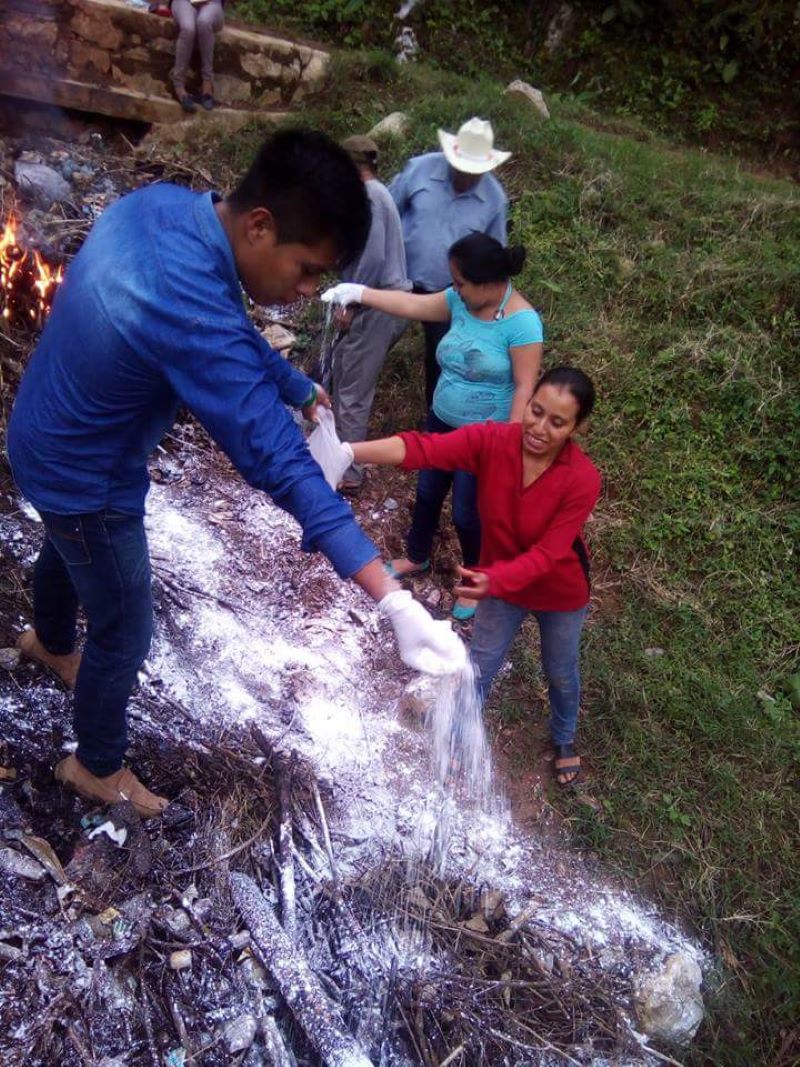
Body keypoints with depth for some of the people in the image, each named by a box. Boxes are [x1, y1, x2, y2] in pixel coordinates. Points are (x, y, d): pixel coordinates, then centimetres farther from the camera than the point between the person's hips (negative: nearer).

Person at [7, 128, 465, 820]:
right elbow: (280, 462, -43)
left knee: (68, 550, 36)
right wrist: (393, 600, -44)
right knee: (125, 635, 13)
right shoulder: (191, 312, -41)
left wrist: (298, 387, 10)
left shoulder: (162, 204, -13)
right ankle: (97, 767, 41)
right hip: (87, 480, -9)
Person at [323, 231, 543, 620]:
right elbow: (412, 304, 4)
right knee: (427, 492, 21)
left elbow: (525, 388, -23)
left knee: (467, 512, 6)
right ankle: (416, 557, 47)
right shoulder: (461, 300, -5)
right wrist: (360, 293, 0)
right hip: (441, 420, 7)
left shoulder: (521, 322, -24)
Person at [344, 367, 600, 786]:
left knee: (561, 674, 25)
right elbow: (422, 449, -41)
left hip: (560, 593, -1)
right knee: (478, 668, 19)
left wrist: (493, 580, -51)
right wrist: (351, 451, -56)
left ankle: (564, 740, 57)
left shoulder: (582, 480, -33)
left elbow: (547, 554, -33)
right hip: (502, 583, 2)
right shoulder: (490, 440, -27)